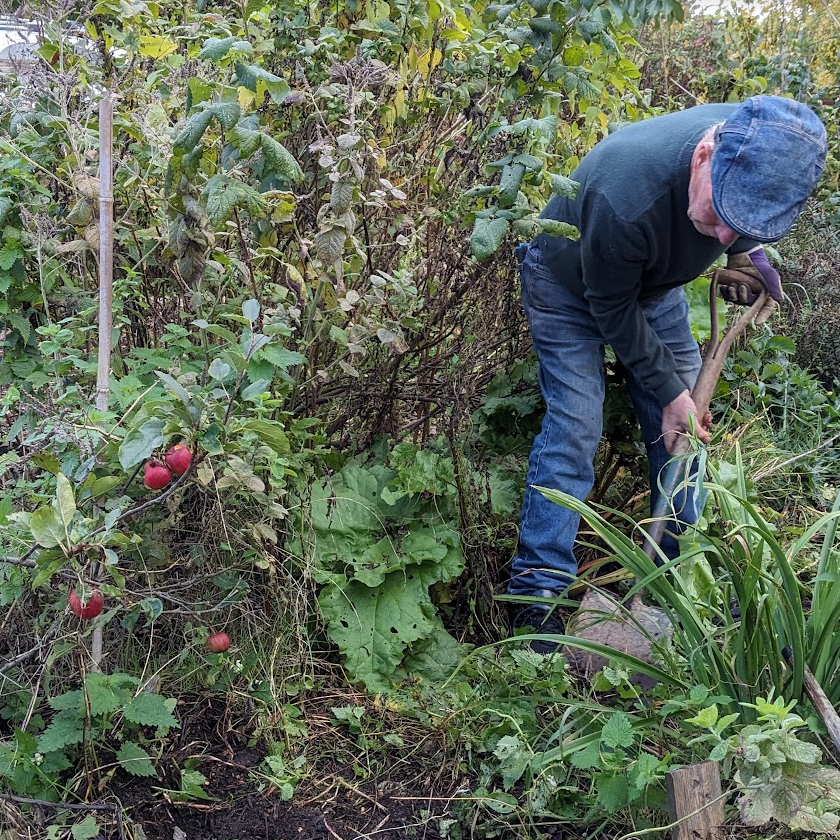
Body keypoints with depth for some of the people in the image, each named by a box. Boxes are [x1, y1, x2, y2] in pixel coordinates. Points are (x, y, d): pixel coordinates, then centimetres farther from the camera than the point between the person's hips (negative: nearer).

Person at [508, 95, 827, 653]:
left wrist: (745, 253, -14)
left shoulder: (764, 151, -27)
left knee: (684, 427, 5)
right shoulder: (624, 197, -44)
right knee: (574, 428, -14)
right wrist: (669, 391, -20)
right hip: (571, 286, -5)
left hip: (655, 281, 6)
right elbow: (612, 310, -26)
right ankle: (539, 591, -6)